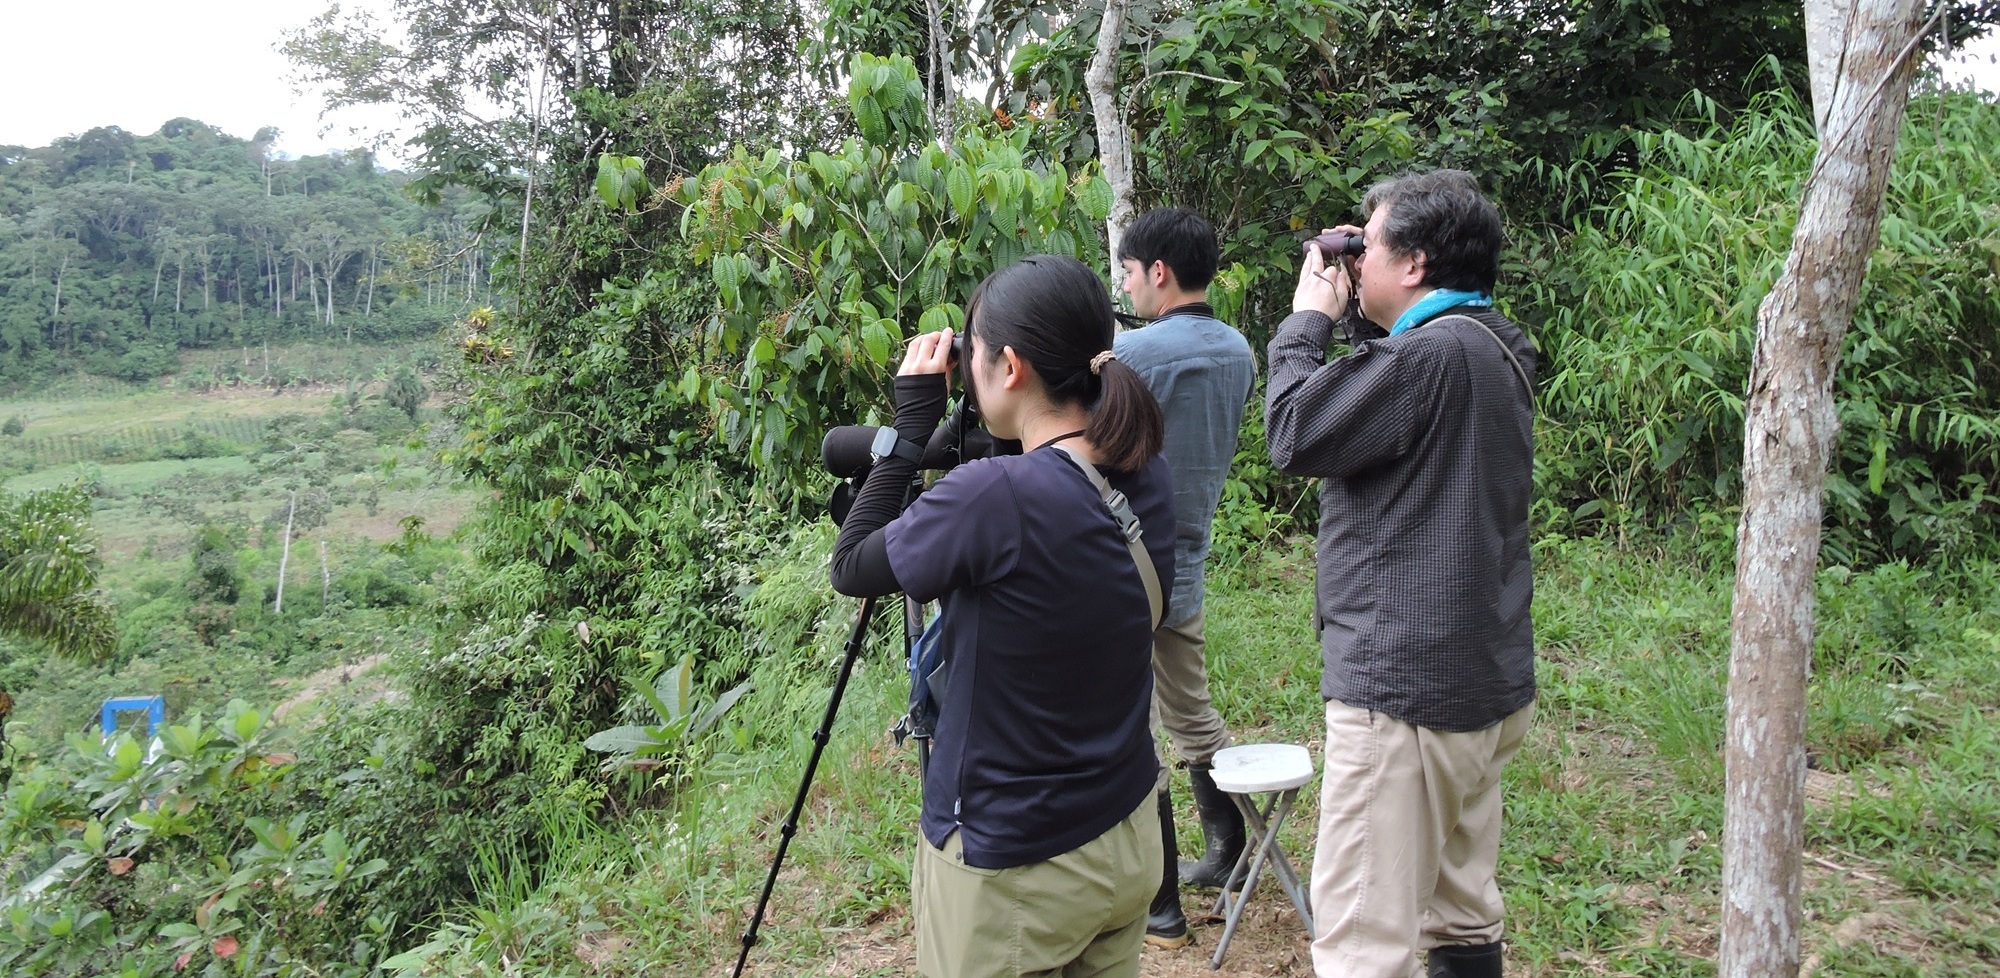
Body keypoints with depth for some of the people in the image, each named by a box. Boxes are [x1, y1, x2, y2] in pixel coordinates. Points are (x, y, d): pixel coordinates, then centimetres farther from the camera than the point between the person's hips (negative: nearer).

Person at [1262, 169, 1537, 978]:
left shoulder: (1433, 353, -20)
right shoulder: (1495, 349, 10)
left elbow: (1295, 433, -15)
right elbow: (1380, 402, 19)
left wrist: (1308, 318, -1)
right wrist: (1358, 316, 11)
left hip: (1407, 687, -10)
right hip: (1487, 679, 10)